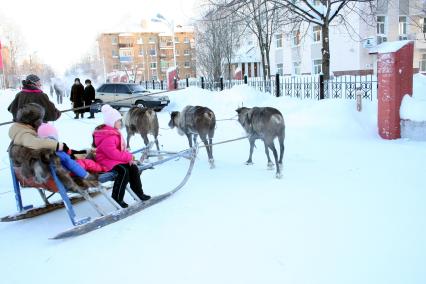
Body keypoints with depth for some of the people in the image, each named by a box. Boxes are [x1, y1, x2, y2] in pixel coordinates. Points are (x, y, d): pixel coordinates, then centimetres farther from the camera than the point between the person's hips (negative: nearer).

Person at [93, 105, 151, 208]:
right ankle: (117, 197, -19)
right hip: (106, 160, -10)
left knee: (133, 167, -4)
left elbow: (122, 149, 17)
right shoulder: (107, 136, -23)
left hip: (117, 159, 10)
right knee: (124, 171, -30)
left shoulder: (115, 132, 12)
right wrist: (129, 156, -18)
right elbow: (113, 153, -28)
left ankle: (138, 192, 4)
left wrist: (128, 156, -3)